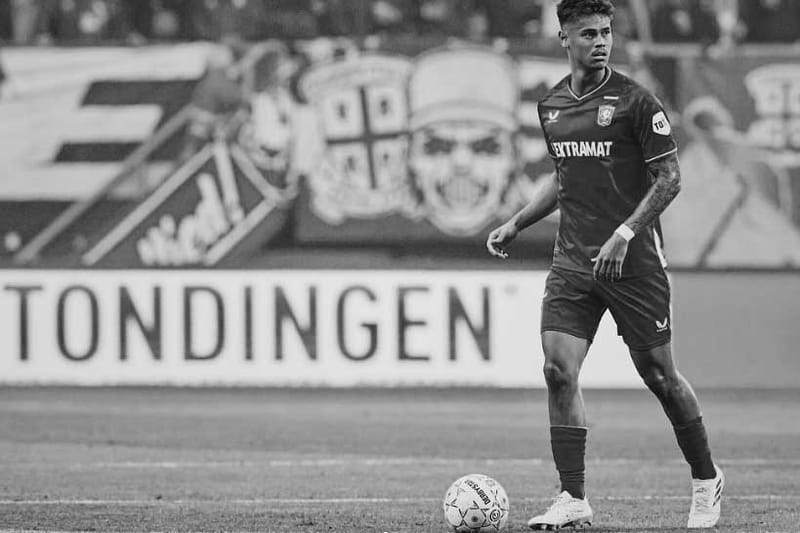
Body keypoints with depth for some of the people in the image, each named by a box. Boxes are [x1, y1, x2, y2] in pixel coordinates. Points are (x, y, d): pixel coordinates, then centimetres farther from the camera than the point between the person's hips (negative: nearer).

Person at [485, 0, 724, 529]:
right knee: (558, 370, -9)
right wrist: (516, 224, 16)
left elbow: (669, 176, -9)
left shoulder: (635, 101, -9)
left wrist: (625, 233, -19)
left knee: (660, 376, 2)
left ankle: (706, 480, 22)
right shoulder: (552, 105, 10)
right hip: (573, 261, 5)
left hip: (633, 261, -5)